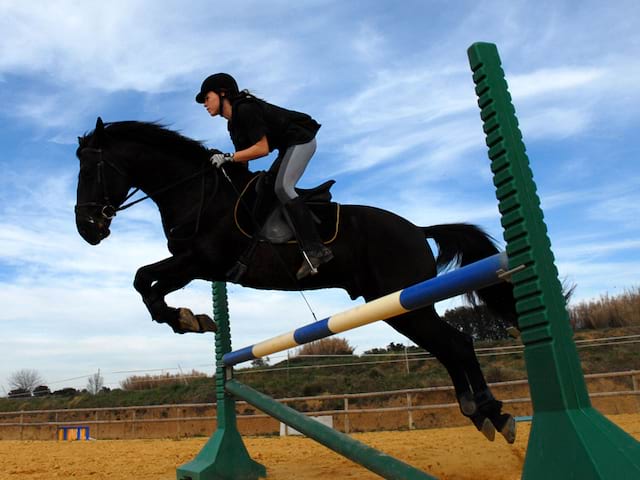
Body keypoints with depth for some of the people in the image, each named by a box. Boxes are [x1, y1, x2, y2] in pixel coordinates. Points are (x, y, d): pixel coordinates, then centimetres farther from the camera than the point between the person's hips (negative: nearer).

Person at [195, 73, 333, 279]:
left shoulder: (245, 109, -19)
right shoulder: (233, 123, 12)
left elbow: (262, 149, -24)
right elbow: (243, 160, 12)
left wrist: (228, 157, -21)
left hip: (301, 140, -11)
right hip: (289, 146, 11)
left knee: (282, 187, -25)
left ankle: (314, 250, -25)